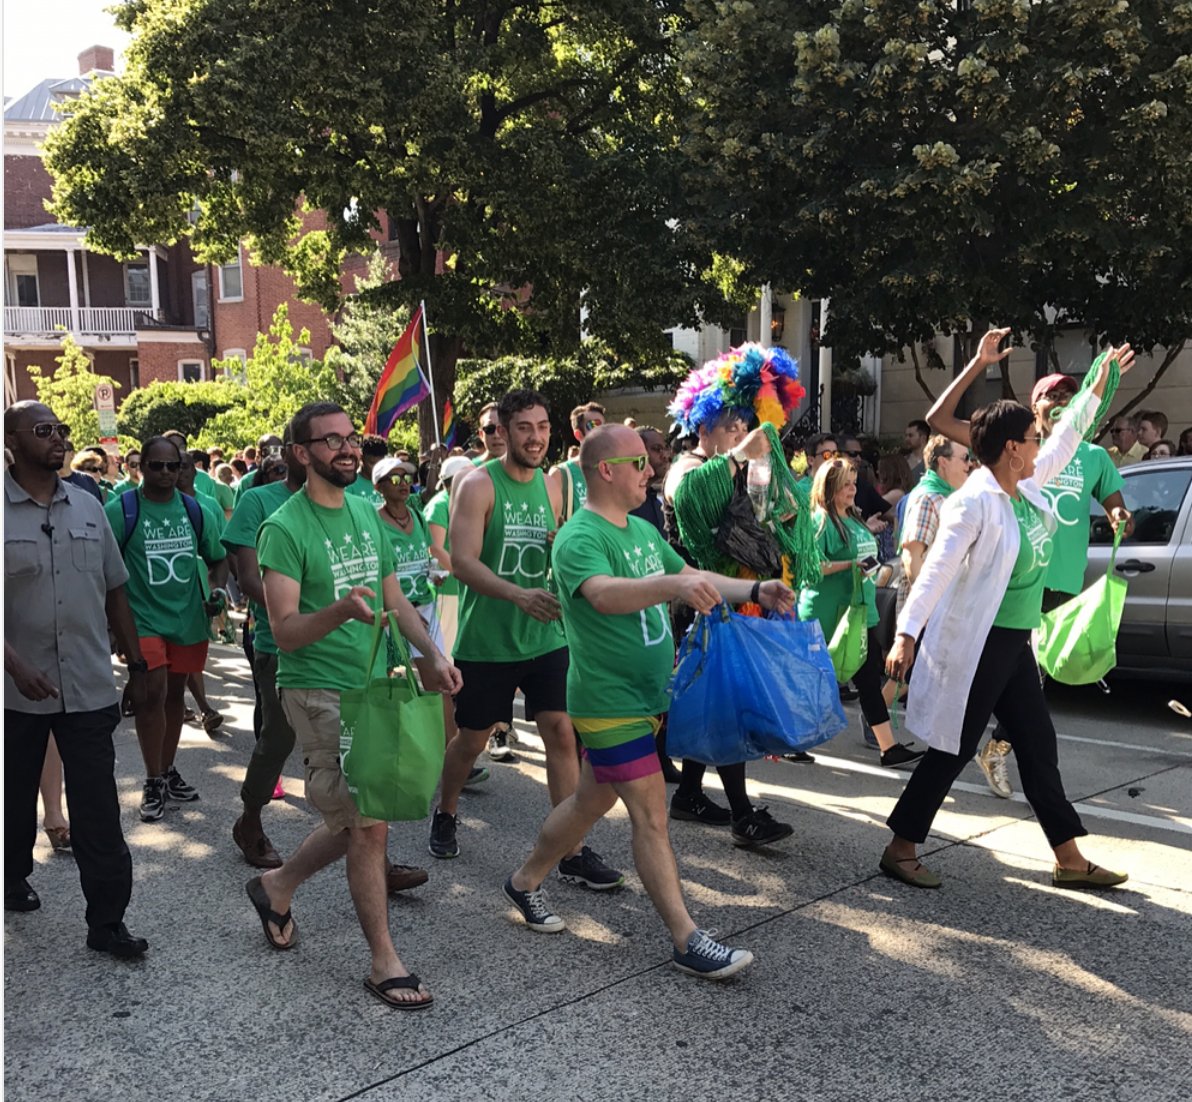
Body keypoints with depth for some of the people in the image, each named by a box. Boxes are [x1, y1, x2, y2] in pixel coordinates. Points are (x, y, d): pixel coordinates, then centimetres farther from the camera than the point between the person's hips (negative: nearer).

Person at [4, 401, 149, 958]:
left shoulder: (87, 507, 6)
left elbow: (114, 592, 12)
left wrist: (137, 663, 12)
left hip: (89, 687, 2)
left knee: (98, 808, 0)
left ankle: (107, 921, 8)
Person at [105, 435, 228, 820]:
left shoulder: (197, 511, 3)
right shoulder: (120, 510, -8)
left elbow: (218, 560, 16)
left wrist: (215, 589, -2)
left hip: (187, 616, 4)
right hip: (142, 619, -4)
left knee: (175, 694, 13)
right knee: (152, 693, -11)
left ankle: (168, 771, 29)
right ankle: (153, 783, 2)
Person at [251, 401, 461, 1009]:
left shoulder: (366, 512, 8)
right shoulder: (285, 528, -13)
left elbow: (393, 598, 17)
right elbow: (285, 632, -18)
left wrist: (433, 654, 5)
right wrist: (340, 611, -36)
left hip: (374, 685, 7)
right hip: (319, 692, -7)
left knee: (356, 821, 15)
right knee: (369, 825, -5)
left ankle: (277, 886, 40)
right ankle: (384, 961, 10)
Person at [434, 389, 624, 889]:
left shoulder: (551, 486, 7)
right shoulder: (479, 485, -11)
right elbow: (463, 561, -21)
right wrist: (520, 595, -35)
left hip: (545, 637, 4)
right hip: (485, 640, -4)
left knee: (561, 732, -4)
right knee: (471, 738, 12)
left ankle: (572, 851, 3)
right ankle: (445, 815, 40)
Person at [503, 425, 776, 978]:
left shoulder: (642, 530, 9)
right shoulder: (580, 539, -20)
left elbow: (693, 577, 18)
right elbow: (605, 594, -39)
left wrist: (756, 590, 5)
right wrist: (672, 584, -55)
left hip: (646, 696, 9)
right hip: (611, 702, -9)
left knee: (592, 801, 19)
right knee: (651, 816, -4)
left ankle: (525, 882, 37)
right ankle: (687, 940, 4)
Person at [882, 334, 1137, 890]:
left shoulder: (1028, 488, 6)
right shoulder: (975, 503, -19)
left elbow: (1067, 437, 22)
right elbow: (936, 569, -25)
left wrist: (1099, 383, 27)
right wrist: (906, 634, -31)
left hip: (1016, 644, 9)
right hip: (975, 646, -9)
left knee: (1039, 747, 14)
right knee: (952, 752, -1)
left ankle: (1070, 860, 25)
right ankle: (900, 850, 13)